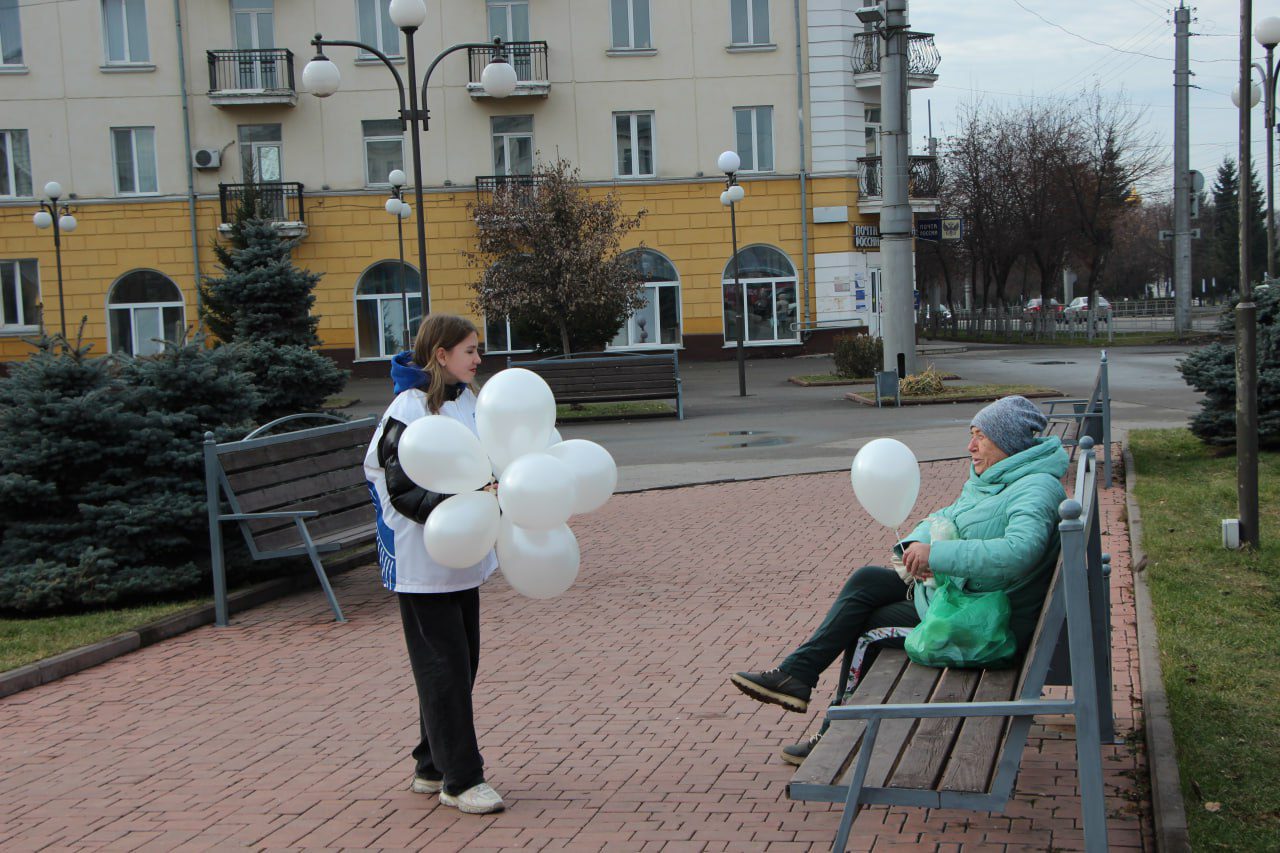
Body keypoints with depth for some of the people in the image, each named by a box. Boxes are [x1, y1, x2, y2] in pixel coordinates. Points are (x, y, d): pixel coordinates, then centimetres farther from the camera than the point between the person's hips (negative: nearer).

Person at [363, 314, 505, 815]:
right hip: (423, 562, -8)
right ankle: (460, 779, 6)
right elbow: (402, 491, -19)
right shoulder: (409, 409, -15)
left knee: (462, 662, 14)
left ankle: (433, 767, 26)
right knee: (444, 668, -2)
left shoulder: (466, 401, 9)